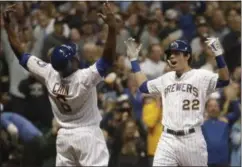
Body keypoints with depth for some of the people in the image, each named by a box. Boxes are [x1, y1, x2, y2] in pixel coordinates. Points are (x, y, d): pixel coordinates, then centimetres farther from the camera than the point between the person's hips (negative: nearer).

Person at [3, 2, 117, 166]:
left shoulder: (49, 73, -11)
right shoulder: (85, 77, -25)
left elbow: (21, 54, -4)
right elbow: (109, 59, -32)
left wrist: (7, 25, 0)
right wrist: (112, 28, -41)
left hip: (64, 136, 6)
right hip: (88, 135, -6)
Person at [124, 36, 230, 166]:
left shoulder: (201, 76, -3)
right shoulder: (166, 79, 16)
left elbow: (224, 81, -18)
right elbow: (144, 86, 27)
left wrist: (218, 54, -31)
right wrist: (134, 59, 26)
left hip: (192, 139, -4)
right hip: (168, 139, 4)